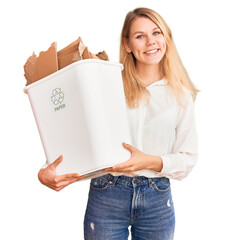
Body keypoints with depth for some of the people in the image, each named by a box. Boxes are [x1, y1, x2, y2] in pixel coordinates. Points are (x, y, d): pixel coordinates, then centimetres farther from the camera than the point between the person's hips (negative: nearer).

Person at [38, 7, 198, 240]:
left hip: (157, 200, 2)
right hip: (106, 196, -1)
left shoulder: (180, 94, 2)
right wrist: (48, 172, -21)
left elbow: (188, 158, 2)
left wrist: (150, 161, -15)